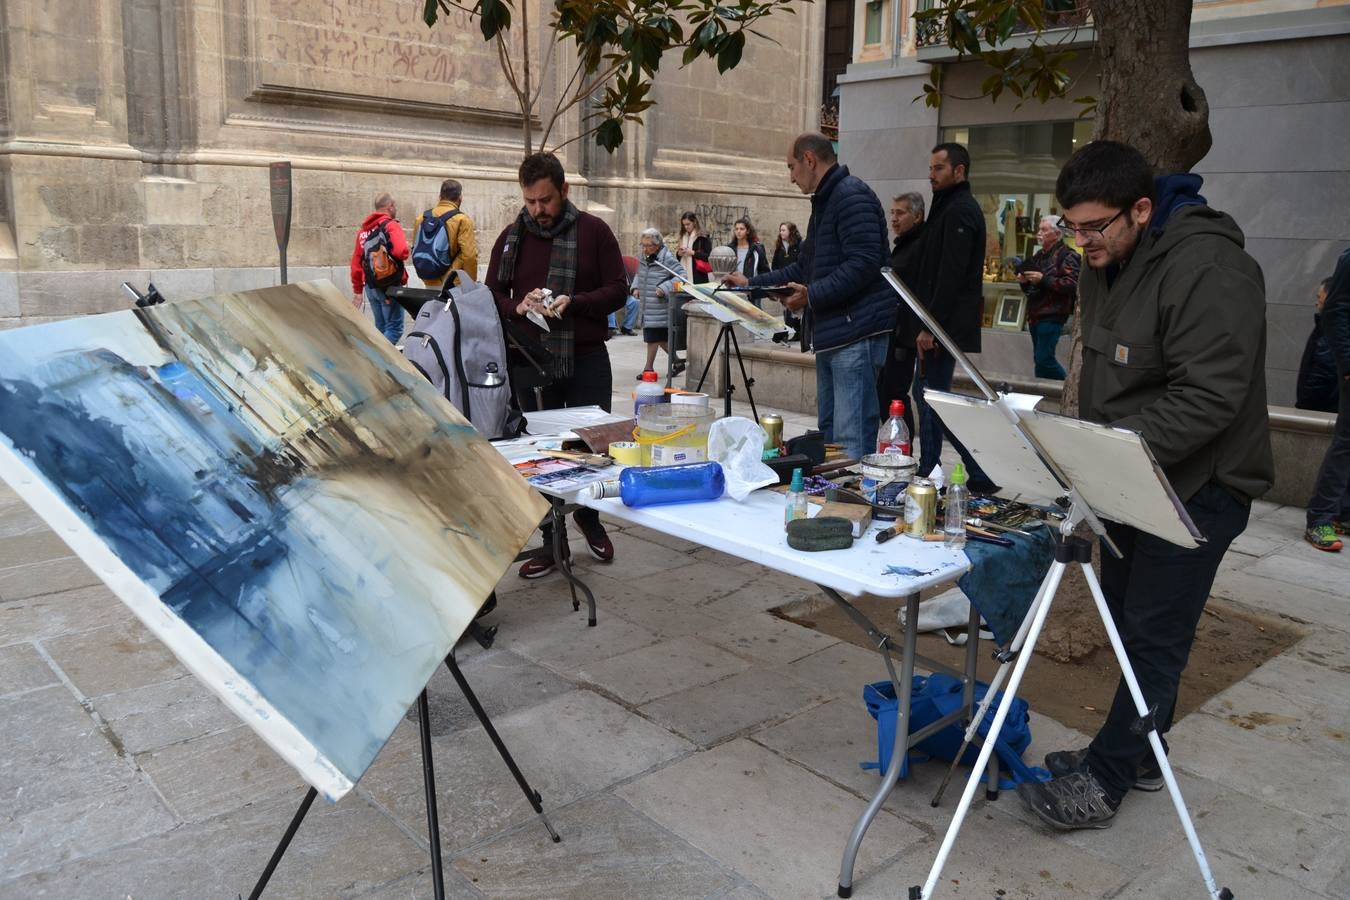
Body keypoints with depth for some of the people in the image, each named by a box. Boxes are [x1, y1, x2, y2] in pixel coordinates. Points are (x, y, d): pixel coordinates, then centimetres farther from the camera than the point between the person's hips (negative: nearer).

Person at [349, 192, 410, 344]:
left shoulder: (363, 229, 13)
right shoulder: (391, 226, -9)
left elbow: (356, 261, 13)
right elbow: (402, 252, -26)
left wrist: (357, 290, 18)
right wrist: (408, 250, -2)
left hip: (370, 286, 7)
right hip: (390, 285, -7)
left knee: (380, 328, 15)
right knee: (395, 328, -5)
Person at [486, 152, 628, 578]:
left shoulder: (593, 231, -2)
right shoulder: (511, 237, 6)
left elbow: (618, 289, -3)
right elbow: (492, 295, 9)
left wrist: (574, 302, -19)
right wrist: (518, 307, -13)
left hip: (587, 359, -2)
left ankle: (588, 516, 36)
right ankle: (551, 540, 21)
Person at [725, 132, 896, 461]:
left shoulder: (852, 196, -12)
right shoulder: (824, 201, 22)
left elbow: (863, 264, -23)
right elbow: (804, 267, 27)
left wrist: (811, 295, -23)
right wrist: (751, 283, 24)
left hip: (856, 332, -11)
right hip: (830, 335, 11)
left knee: (851, 440, -11)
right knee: (829, 432, 16)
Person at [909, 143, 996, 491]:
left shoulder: (959, 210, -13)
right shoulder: (951, 207, 20)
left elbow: (951, 276, -22)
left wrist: (930, 327, -23)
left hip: (947, 326, -10)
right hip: (940, 325, 10)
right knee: (925, 394, 13)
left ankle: (982, 474, -2)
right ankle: (927, 474, 21)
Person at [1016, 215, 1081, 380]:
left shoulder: (1067, 256, -8)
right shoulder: (1039, 255, 19)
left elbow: (1071, 285, -21)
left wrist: (1043, 279, -22)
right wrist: (1024, 281, 6)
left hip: (1051, 317, -9)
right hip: (1034, 315, 9)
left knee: (1044, 359, -11)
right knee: (1040, 359, 13)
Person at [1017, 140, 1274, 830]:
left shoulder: (1208, 269, -22)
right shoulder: (1106, 263, 7)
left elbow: (1208, 398, -27)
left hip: (1198, 483, -9)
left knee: (1152, 635, -3)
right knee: (1127, 621, 15)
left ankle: (1102, 783, 6)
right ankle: (1138, 756, 30)